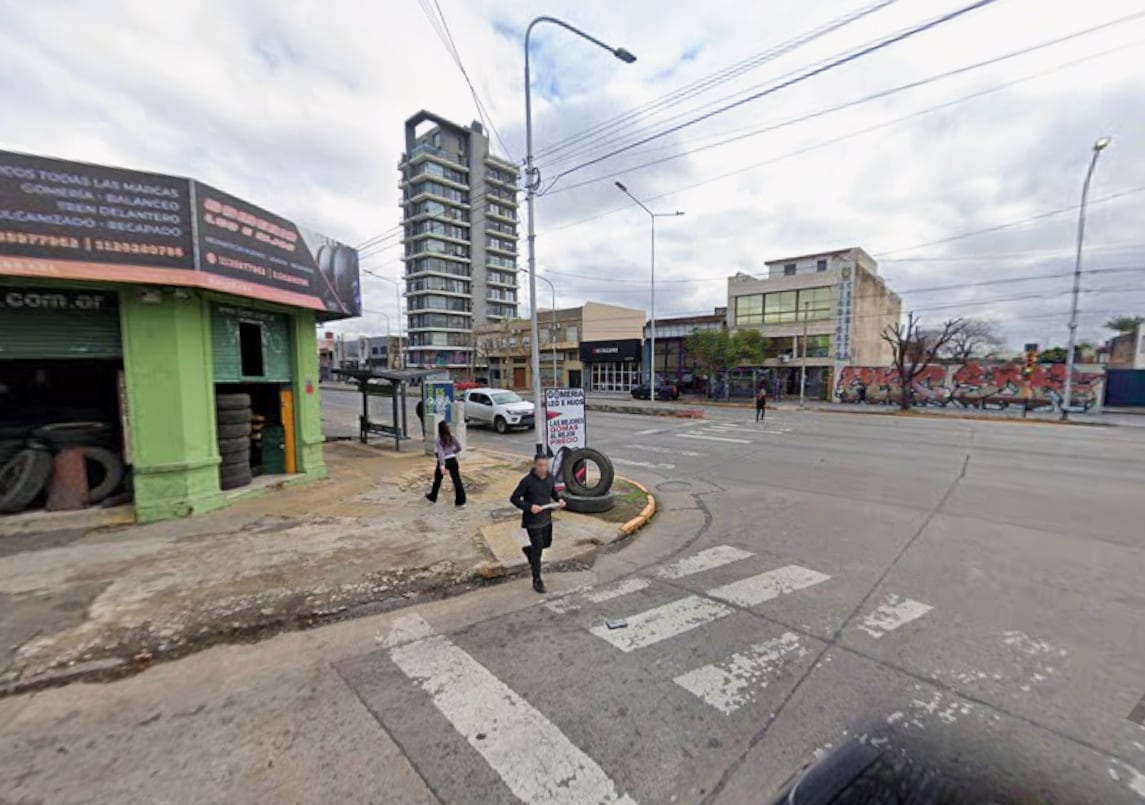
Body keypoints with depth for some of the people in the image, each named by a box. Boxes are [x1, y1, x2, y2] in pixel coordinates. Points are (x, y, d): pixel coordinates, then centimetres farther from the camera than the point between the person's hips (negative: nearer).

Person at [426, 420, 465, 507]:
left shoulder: (439, 439, -12)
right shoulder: (452, 437, 0)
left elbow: (441, 453, -22)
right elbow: (459, 448, 8)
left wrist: (442, 465, -28)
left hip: (443, 461, -2)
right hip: (452, 460, 3)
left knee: (437, 480, 19)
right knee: (457, 480, 0)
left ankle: (432, 497, 39)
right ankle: (460, 501, -3)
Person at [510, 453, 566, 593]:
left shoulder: (550, 478, -5)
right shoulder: (527, 481, -22)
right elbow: (514, 498, -16)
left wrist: (559, 500, -7)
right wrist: (529, 507, -28)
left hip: (547, 519, 6)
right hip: (532, 521, -6)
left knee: (547, 543, 21)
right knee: (538, 550, -1)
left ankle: (528, 550, 51)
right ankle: (537, 580, 18)